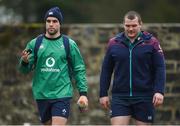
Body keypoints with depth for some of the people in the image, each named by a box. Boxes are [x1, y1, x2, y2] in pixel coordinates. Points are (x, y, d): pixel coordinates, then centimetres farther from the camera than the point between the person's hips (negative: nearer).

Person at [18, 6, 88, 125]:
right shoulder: (35, 43, 5)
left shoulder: (69, 44, 1)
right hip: (42, 95, 3)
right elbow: (25, 70, 4)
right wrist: (24, 61, -19)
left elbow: (79, 69, 3)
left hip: (62, 94, -3)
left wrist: (83, 93, -4)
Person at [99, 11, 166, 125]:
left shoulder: (151, 42, 1)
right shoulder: (114, 43, 6)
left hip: (144, 98, -1)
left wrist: (159, 91, -12)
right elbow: (106, 70, 11)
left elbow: (160, 69, -1)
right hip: (120, 97, 1)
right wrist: (103, 94, 7)